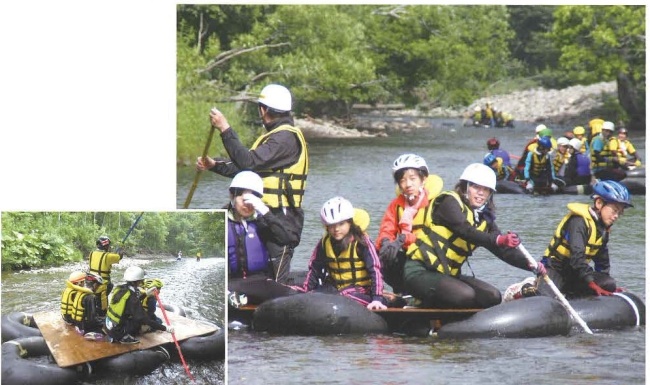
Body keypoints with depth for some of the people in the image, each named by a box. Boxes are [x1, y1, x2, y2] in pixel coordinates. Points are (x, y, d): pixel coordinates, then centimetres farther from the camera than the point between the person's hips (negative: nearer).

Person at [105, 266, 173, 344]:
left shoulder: (118, 289, 1)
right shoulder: (132, 296, -22)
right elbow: (144, 319, -24)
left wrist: (146, 294, 25)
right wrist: (165, 328, -22)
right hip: (118, 334, -8)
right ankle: (125, 337, -5)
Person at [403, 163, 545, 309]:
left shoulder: (485, 220, 12)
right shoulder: (450, 202, -9)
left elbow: (504, 250, 6)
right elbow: (465, 231, -26)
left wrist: (531, 265, -12)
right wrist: (498, 240, -42)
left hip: (448, 275, 8)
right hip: (420, 272, -8)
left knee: (492, 297, -9)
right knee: (465, 295, -29)